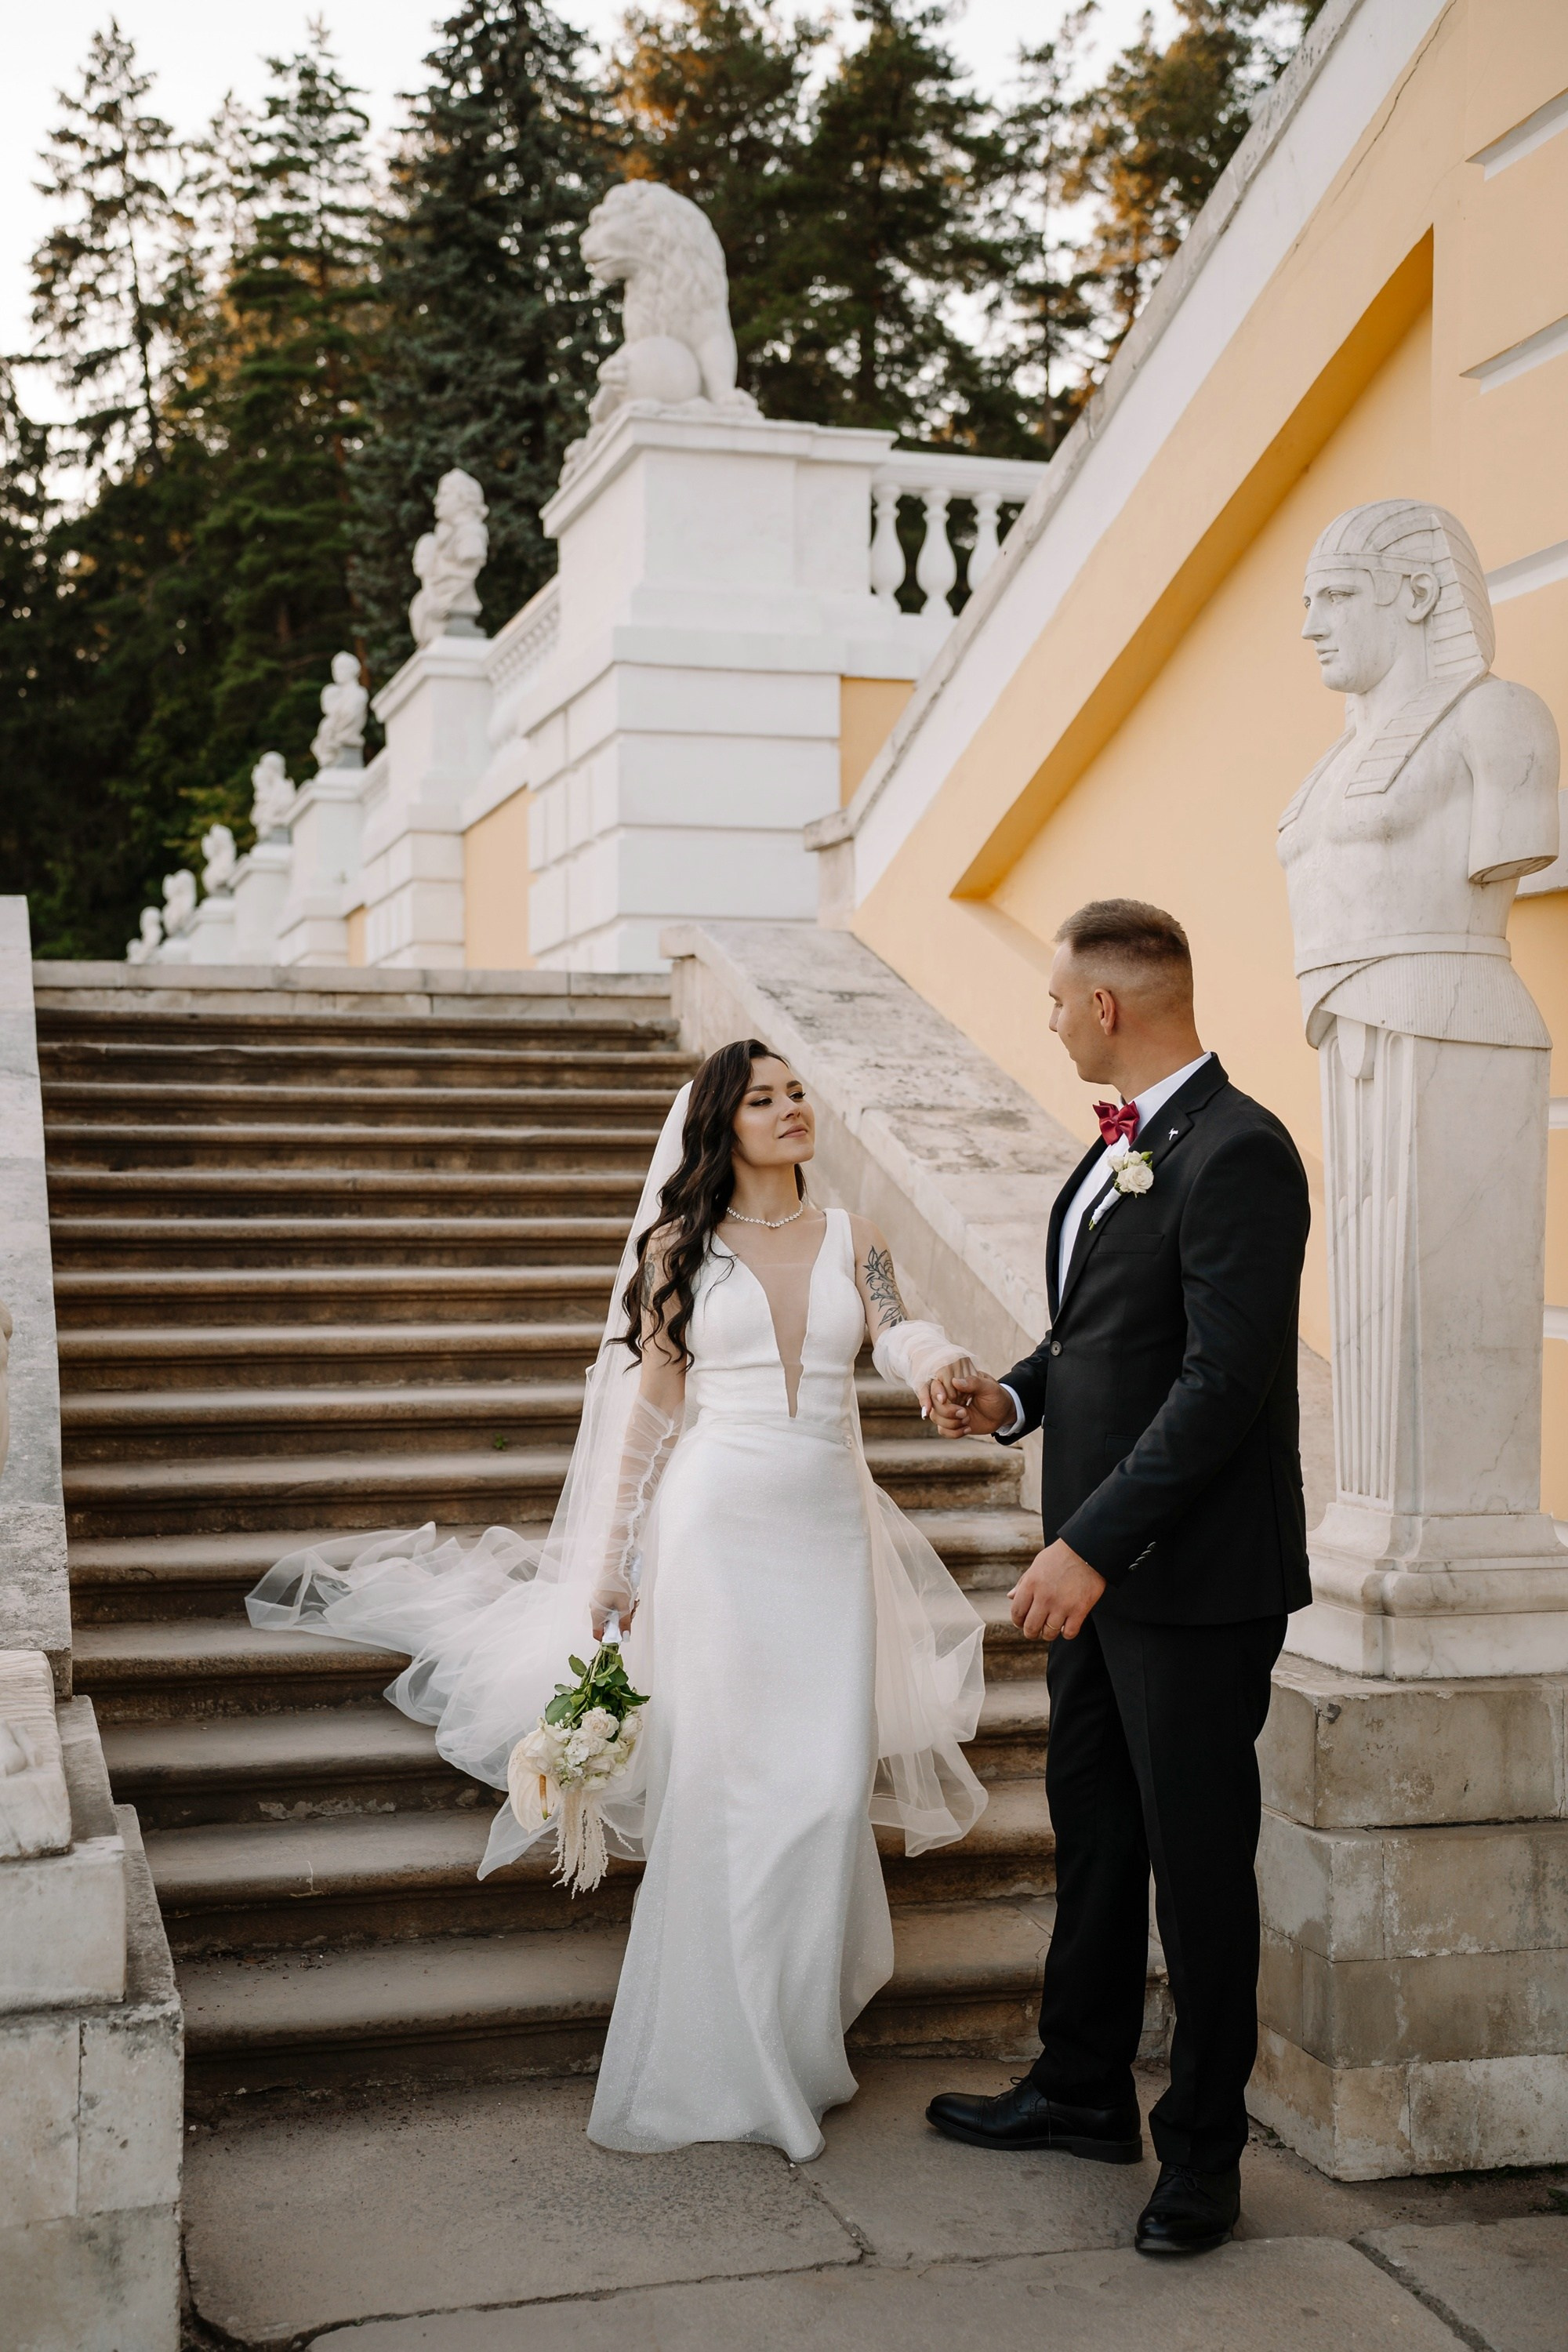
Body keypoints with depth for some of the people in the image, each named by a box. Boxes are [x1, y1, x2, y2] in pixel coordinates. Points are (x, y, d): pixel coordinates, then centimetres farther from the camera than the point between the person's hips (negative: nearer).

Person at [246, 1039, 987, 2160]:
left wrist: (942, 1363, -35)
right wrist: (614, 1565, 2)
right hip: (716, 1522, -2)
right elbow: (651, 1408, 6)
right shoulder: (678, 1247, 4)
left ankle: (798, 2027, 20)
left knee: (824, 1784, 1)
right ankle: (719, 2056, 10)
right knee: (718, 1784, -2)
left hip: (827, 1532, 2)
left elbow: (900, 1333, -10)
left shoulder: (852, 1238, 8)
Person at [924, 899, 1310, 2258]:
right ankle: (1085, 2092, 36)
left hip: (1197, 1581, -9)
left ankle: (1204, 2148, 21)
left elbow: (1223, 1378, -24)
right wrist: (1012, 1399, 2)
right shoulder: (1118, 1148, 12)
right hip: (1099, 1567, 9)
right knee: (1093, 1832, 20)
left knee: (1197, 1862, 5)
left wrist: (1092, 1545, -25)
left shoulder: (1237, 1152, -19)